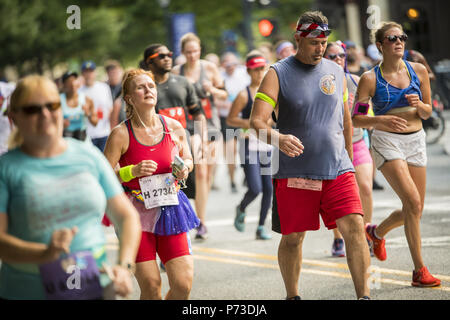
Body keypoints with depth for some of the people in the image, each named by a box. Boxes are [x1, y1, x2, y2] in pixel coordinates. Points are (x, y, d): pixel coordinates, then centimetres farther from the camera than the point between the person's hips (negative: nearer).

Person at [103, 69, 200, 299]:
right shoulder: (121, 135, -8)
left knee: (183, 285, -5)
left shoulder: (174, 128, 2)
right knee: (150, 287, -7)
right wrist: (132, 171, -21)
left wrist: (185, 167, -3)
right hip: (137, 213, -3)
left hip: (170, 209, 3)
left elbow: (187, 159, 20)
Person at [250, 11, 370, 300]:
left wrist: (348, 160, 24)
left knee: (355, 227, -11)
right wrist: (278, 138, -34)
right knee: (292, 238, 5)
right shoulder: (278, 74, -3)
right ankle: (292, 296, 24)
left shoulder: (336, 72, 11)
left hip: (338, 170, 3)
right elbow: (257, 121, -13)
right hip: (294, 172, -3)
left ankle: (364, 295, -8)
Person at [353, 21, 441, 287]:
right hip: (387, 141, -5)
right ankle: (419, 270, -13)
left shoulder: (419, 71, 4)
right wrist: (382, 120, -22)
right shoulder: (370, 79, -7)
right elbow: (356, 118, -5)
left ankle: (377, 232, 39)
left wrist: (419, 104, -11)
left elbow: (427, 113, 11)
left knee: (414, 210, 8)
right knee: (413, 202, -19)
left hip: (416, 140, 5)